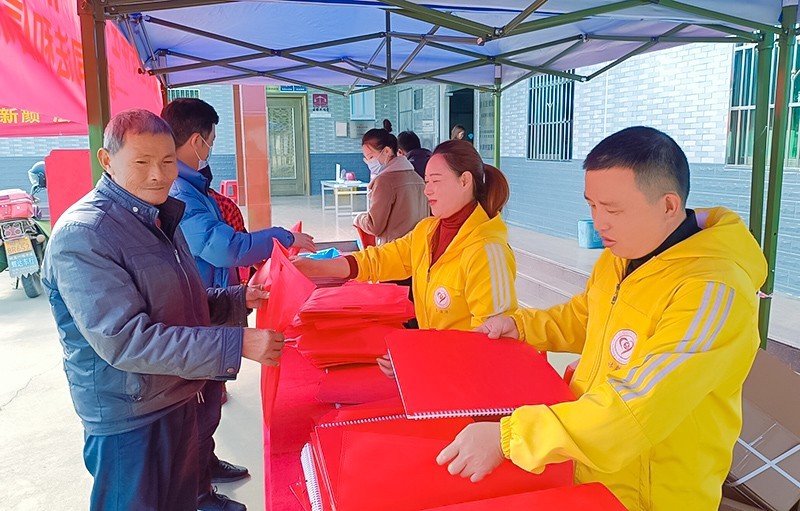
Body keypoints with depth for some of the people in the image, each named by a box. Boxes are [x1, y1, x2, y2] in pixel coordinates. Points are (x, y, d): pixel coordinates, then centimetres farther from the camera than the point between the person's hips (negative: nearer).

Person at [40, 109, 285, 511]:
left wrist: (240, 299, -1)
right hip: (130, 419, -8)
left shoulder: (158, 217, 7)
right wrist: (237, 344, -32)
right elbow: (124, 340, -29)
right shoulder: (82, 235, -22)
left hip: (180, 398, 8)